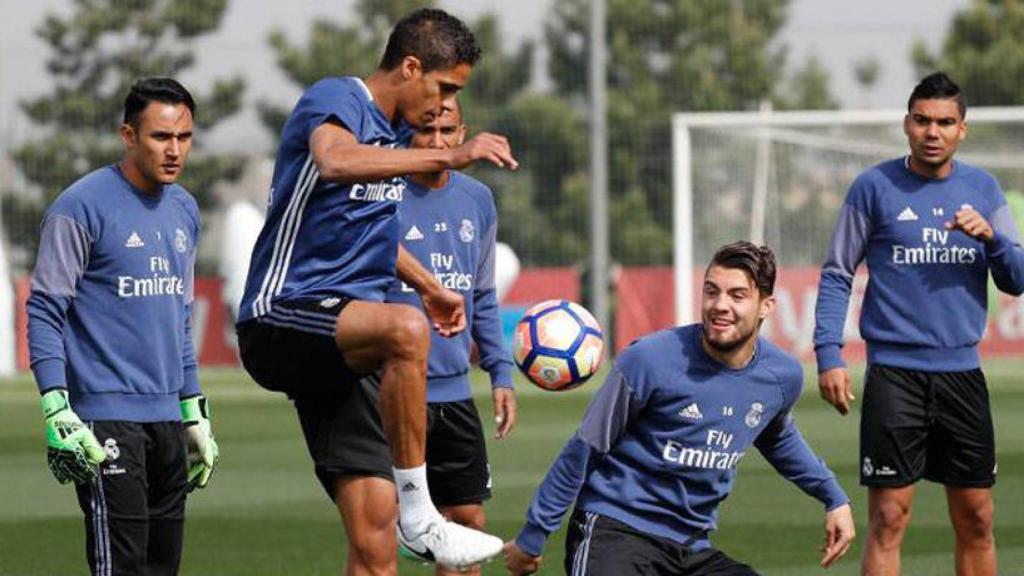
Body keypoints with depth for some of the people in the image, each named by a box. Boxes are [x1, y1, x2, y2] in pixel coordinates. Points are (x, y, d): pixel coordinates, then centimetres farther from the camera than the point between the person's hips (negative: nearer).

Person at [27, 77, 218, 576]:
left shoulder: (184, 210, 15)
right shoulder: (82, 207, -8)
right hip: (106, 418, -7)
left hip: (167, 418, 7)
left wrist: (195, 413, 22)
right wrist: (57, 411, -18)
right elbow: (44, 312, -10)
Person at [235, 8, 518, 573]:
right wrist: (449, 156, -36)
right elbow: (335, 161, -34)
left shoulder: (396, 133, 18)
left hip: (344, 347, 9)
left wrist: (431, 288, 45)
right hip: (282, 317, -9)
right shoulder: (333, 99, -8)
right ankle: (417, 515, -29)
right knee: (405, 329, -38)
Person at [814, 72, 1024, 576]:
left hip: (962, 372, 4)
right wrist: (828, 355, -9)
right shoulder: (874, 188, -1)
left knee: (976, 520, 7)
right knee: (889, 518, -8)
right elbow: (836, 275, 1)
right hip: (894, 374, -4)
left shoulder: (983, 189, 9)